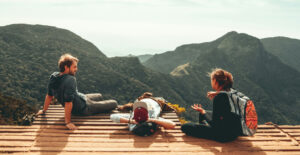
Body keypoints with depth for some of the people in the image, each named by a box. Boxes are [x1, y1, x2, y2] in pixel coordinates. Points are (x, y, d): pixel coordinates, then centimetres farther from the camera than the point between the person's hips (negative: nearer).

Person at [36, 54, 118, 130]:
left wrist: (44, 110, 12)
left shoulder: (53, 76, -12)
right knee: (114, 103, 4)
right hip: (84, 108, -9)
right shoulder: (70, 80, -36)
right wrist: (67, 122, -30)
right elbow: (68, 102, -36)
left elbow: (49, 95, -1)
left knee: (99, 96, 32)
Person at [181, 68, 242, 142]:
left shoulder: (218, 97, -25)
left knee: (185, 127, -5)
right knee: (202, 114, 27)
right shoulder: (231, 91, -1)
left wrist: (202, 111, -8)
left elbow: (214, 124, -21)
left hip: (225, 135, -9)